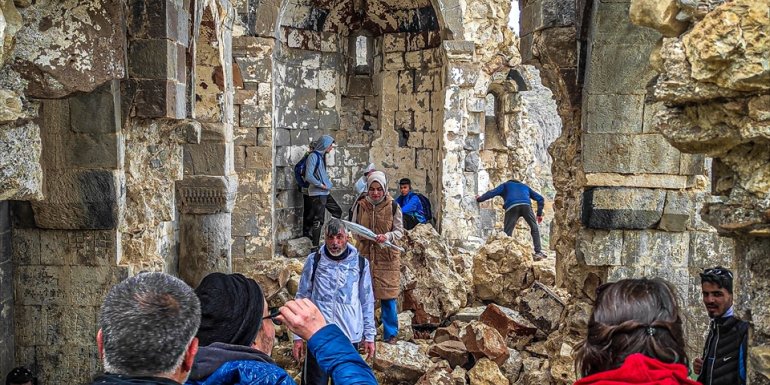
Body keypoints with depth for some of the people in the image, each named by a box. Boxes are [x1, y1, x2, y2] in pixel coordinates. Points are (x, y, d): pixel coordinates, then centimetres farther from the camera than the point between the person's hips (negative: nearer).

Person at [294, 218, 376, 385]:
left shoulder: (360, 263, -1)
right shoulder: (314, 260, -3)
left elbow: (367, 302, 6)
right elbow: (302, 298, 2)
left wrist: (369, 336, 5)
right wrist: (298, 336, 1)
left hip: (350, 338, 1)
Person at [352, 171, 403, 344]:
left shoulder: (393, 206, -4)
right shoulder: (360, 206, 2)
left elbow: (399, 231, -1)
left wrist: (387, 236, -21)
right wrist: (361, 236, -14)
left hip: (387, 258, -2)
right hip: (365, 255, 2)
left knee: (388, 297, 3)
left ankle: (390, 334, 16)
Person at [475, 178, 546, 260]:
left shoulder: (506, 185, 34)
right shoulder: (525, 187, 41)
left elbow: (492, 192, 19)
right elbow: (540, 198, 35)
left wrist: (479, 199, 30)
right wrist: (539, 214, 38)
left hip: (512, 207, -2)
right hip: (526, 205, 2)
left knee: (507, 233, 1)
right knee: (534, 229, 17)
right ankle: (538, 252, 7)